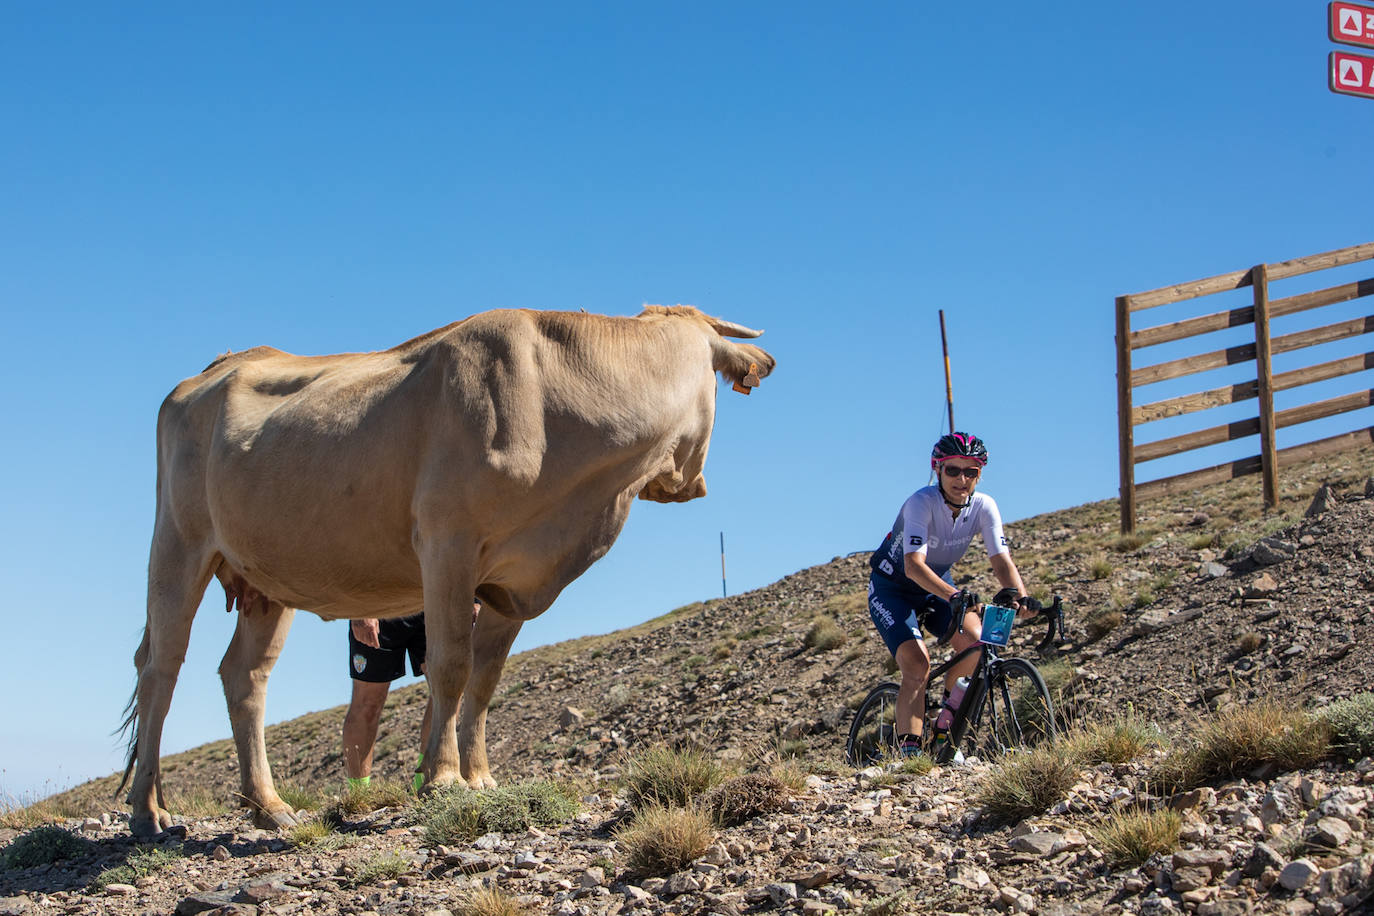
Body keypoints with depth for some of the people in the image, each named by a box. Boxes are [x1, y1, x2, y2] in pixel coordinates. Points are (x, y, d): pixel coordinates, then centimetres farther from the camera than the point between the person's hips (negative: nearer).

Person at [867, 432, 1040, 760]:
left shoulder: (983, 507, -15)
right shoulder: (921, 503, -29)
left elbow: (1001, 559, -24)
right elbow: (914, 564, -41)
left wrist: (1019, 595, -45)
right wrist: (954, 596, -57)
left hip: (938, 584, 5)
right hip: (891, 588, -5)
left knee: (973, 640, -21)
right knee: (917, 663, -25)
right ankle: (909, 751, -20)